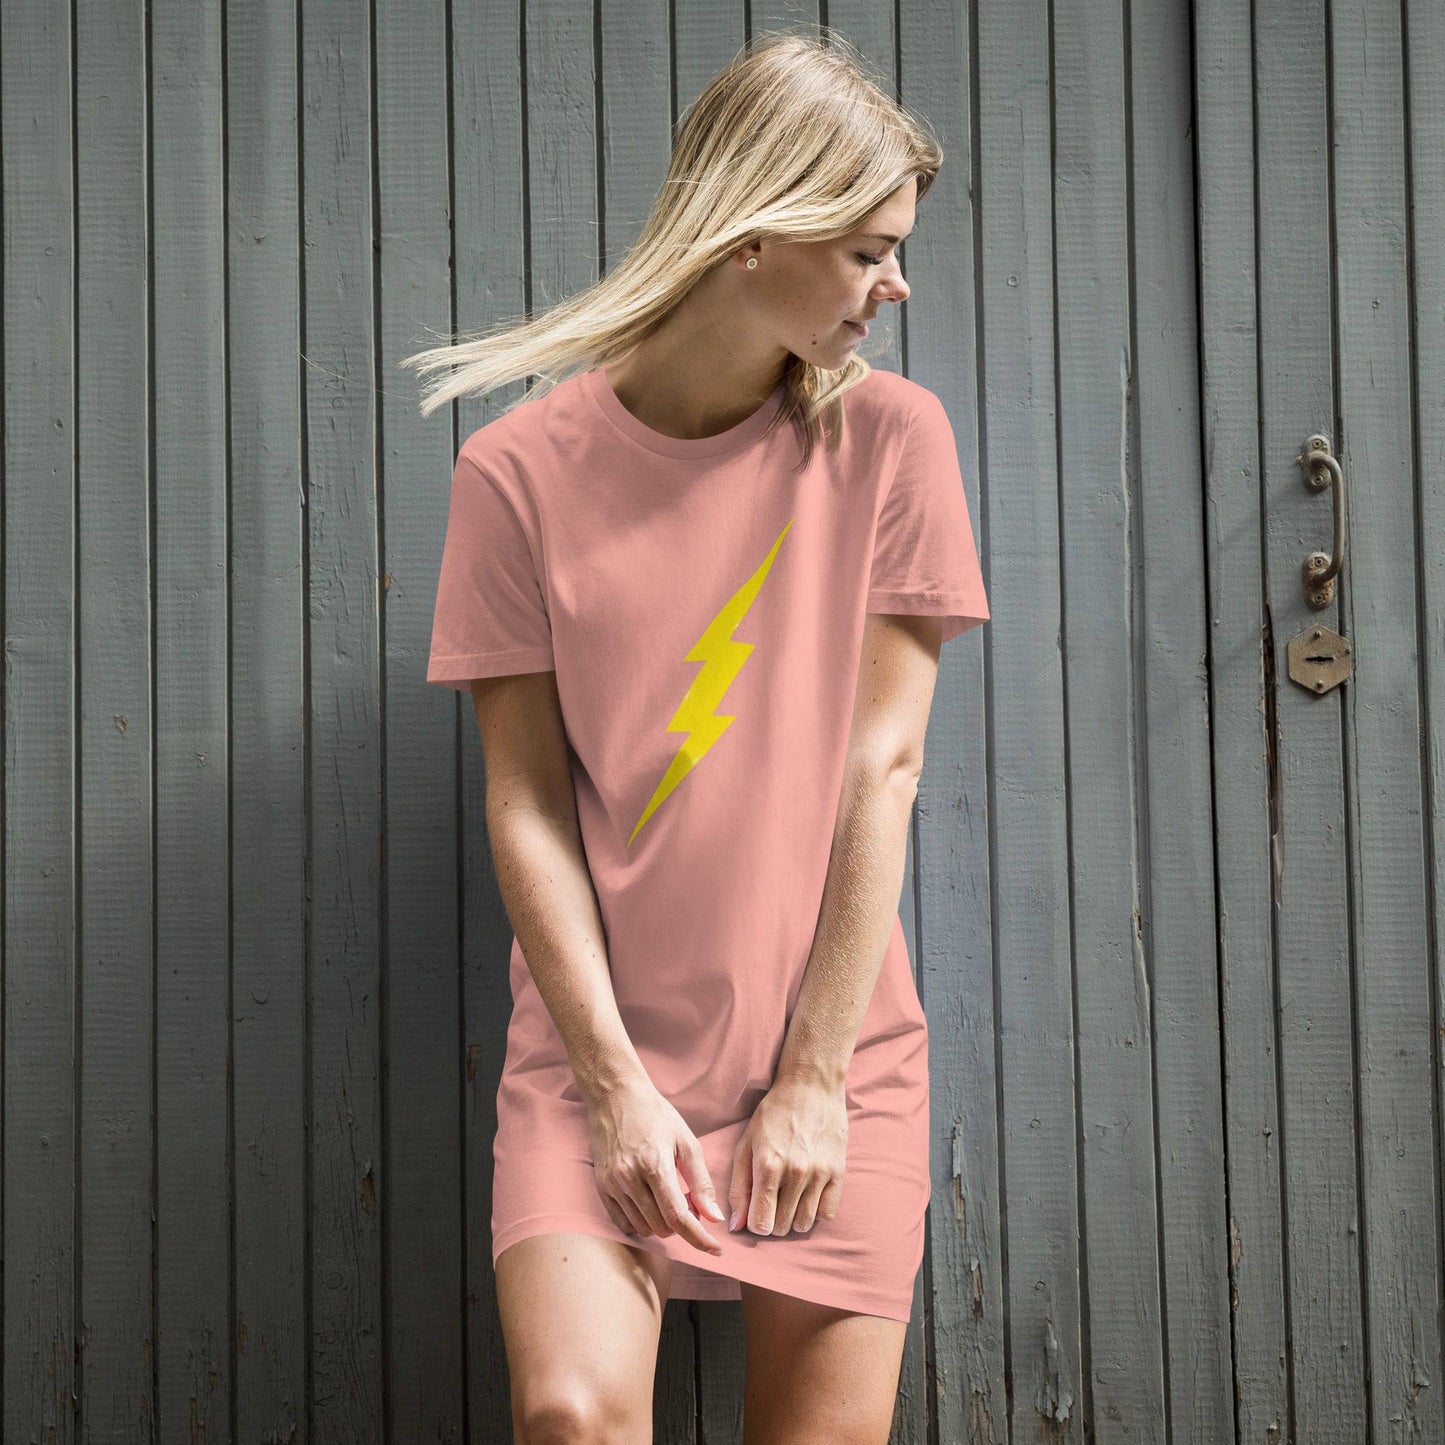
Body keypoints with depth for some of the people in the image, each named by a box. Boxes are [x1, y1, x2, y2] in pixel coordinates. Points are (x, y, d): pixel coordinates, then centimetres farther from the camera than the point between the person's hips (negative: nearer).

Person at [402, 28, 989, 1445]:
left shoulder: (890, 440, 0)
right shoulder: (524, 469, -4)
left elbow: (880, 767, -4)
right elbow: (526, 804, -5)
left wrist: (816, 1074, -7)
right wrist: (614, 1081, -11)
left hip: (835, 1054, 1)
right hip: (596, 1042, -1)